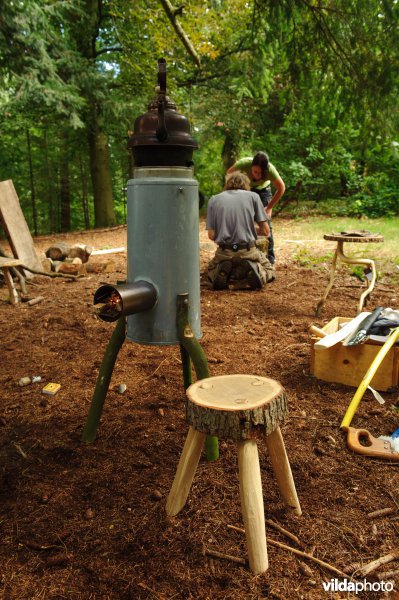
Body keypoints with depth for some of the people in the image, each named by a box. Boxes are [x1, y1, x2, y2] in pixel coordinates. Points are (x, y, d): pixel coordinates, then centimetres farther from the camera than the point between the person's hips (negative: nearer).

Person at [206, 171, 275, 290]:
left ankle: (223, 271, -4)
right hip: (248, 252, -1)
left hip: (224, 253, 1)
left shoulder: (214, 199, 7)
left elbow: (211, 235, 1)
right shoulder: (253, 196, 4)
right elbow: (265, 231, 3)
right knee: (268, 271, 27)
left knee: (211, 271, 32)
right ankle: (256, 271, -9)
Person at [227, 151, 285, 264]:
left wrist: (269, 207, -17)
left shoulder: (270, 170, -36)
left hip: (263, 189, -1)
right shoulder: (244, 163, -37)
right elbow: (229, 174, -15)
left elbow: (281, 188, -18)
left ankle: (270, 257, 2)